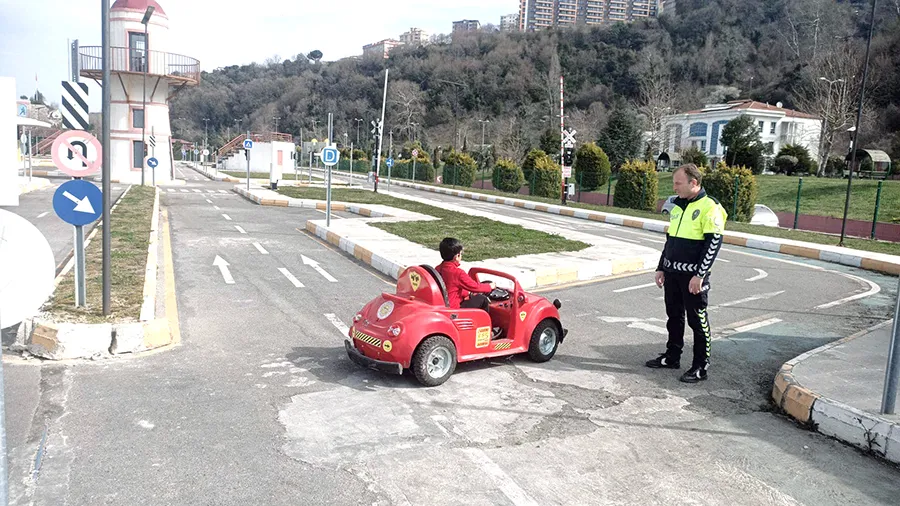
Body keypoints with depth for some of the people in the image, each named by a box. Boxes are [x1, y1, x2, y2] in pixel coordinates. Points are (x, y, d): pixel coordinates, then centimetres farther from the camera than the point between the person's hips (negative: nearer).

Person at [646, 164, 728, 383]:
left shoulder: (710, 207, -11)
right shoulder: (677, 206, 13)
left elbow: (714, 243, -16)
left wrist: (700, 275, -19)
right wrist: (661, 268, 17)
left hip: (693, 276, -7)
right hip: (672, 273, 8)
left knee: (698, 321, 1)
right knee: (674, 316, 15)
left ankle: (701, 366, 11)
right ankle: (672, 357, 28)